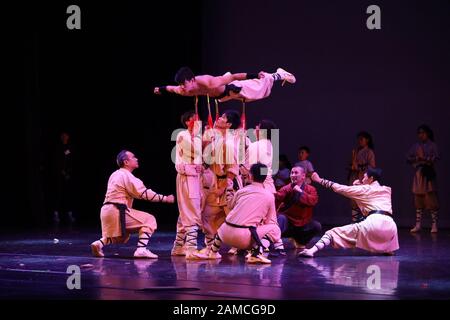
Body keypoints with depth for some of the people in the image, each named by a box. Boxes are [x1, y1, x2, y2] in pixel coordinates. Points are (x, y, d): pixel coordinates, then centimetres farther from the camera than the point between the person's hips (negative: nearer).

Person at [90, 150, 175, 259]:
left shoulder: (115, 175, 18)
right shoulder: (127, 176, -11)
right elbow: (144, 193, -15)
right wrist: (165, 198, -10)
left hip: (106, 210, 9)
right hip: (118, 212, -9)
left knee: (119, 236, 30)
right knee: (149, 220, -6)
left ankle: (100, 244, 8)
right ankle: (141, 250, -16)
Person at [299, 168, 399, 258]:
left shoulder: (365, 189, 13)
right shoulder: (387, 190, 26)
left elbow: (341, 188, 15)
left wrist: (320, 180, 23)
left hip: (374, 223, -5)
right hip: (390, 226, 5)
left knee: (335, 233, -3)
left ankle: (312, 250, -24)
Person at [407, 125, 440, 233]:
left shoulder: (432, 145, 1)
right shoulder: (415, 146, 12)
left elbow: (436, 158, -10)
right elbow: (408, 158, 7)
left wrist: (424, 158, -15)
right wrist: (416, 159, -10)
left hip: (429, 174, -4)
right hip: (418, 174, 4)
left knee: (431, 199, -8)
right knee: (418, 199, 4)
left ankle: (434, 224, -6)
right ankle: (418, 224, 7)